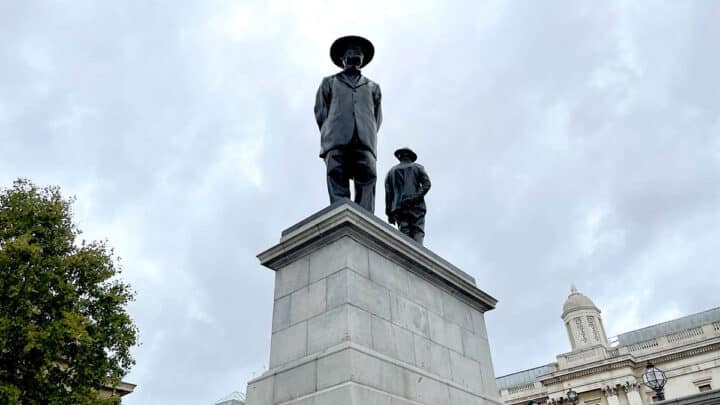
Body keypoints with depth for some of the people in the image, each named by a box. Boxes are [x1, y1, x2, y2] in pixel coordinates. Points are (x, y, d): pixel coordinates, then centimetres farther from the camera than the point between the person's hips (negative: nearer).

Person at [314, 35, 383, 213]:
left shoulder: (372, 87, 31)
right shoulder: (329, 82, 27)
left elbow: (377, 119, 22)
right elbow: (320, 112, 16)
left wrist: (368, 135, 6)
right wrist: (328, 135, 3)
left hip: (365, 141, 1)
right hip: (337, 140, -1)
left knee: (367, 178, -19)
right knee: (337, 178, -17)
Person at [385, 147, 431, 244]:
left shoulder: (391, 171, 21)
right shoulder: (417, 167, 17)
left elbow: (388, 193, 11)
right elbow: (427, 184, -2)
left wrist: (389, 213, 7)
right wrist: (417, 197, -8)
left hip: (399, 207, 2)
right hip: (416, 207, -2)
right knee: (417, 234, -8)